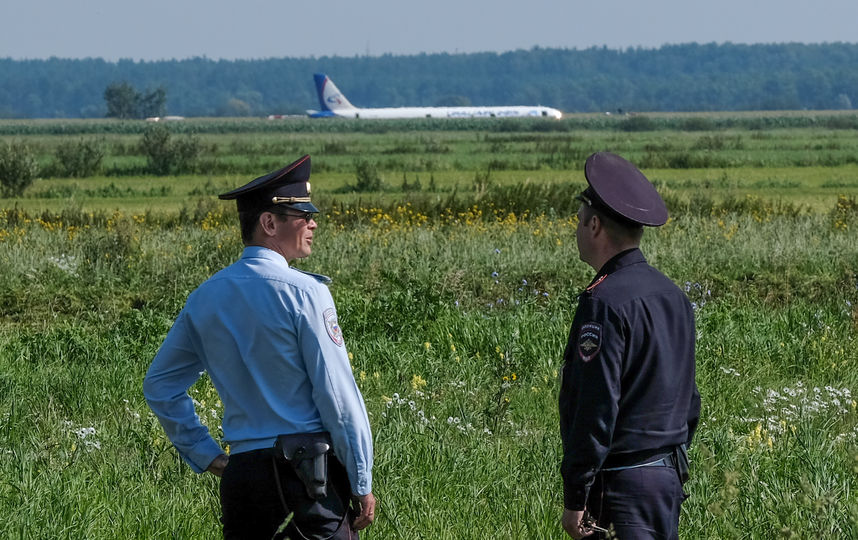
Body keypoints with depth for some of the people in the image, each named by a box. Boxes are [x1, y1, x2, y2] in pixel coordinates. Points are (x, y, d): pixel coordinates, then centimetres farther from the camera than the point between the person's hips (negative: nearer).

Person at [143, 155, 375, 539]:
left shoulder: (206, 297, 10)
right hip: (311, 467, -6)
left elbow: (159, 385, 17)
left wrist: (204, 456, 17)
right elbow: (338, 395, -11)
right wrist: (362, 483, -5)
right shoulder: (303, 292, -10)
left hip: (241, 470, 6)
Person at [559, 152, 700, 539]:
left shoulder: (604, 303, -16)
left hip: (623, 483, -9)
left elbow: (596, 409, -19)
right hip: (668, 476, 9)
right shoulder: (672, 296, 12)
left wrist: (575, 499, -16)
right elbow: (689, 400, 18)